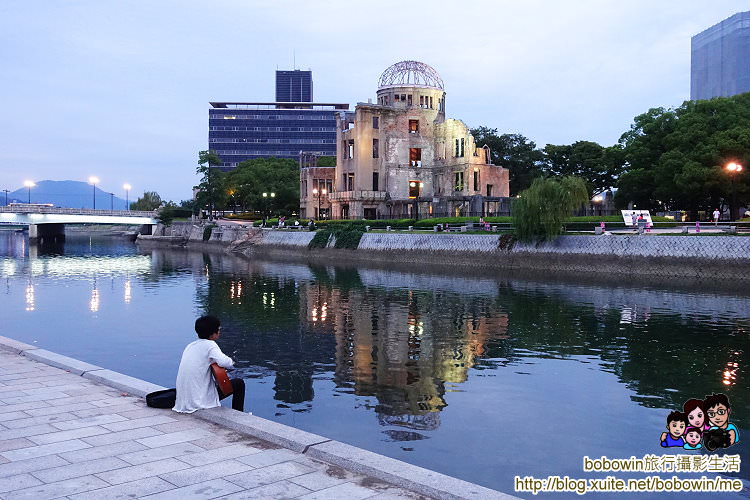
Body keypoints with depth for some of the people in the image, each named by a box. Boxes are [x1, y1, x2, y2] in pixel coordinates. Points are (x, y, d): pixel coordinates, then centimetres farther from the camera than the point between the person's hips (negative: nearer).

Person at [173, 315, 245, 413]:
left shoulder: (190, 346, 9)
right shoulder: (210, 344, -13)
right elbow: (224, 362, -29)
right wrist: (231, 361, -7)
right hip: (201, 401, -8)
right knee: (239, 383, 7)